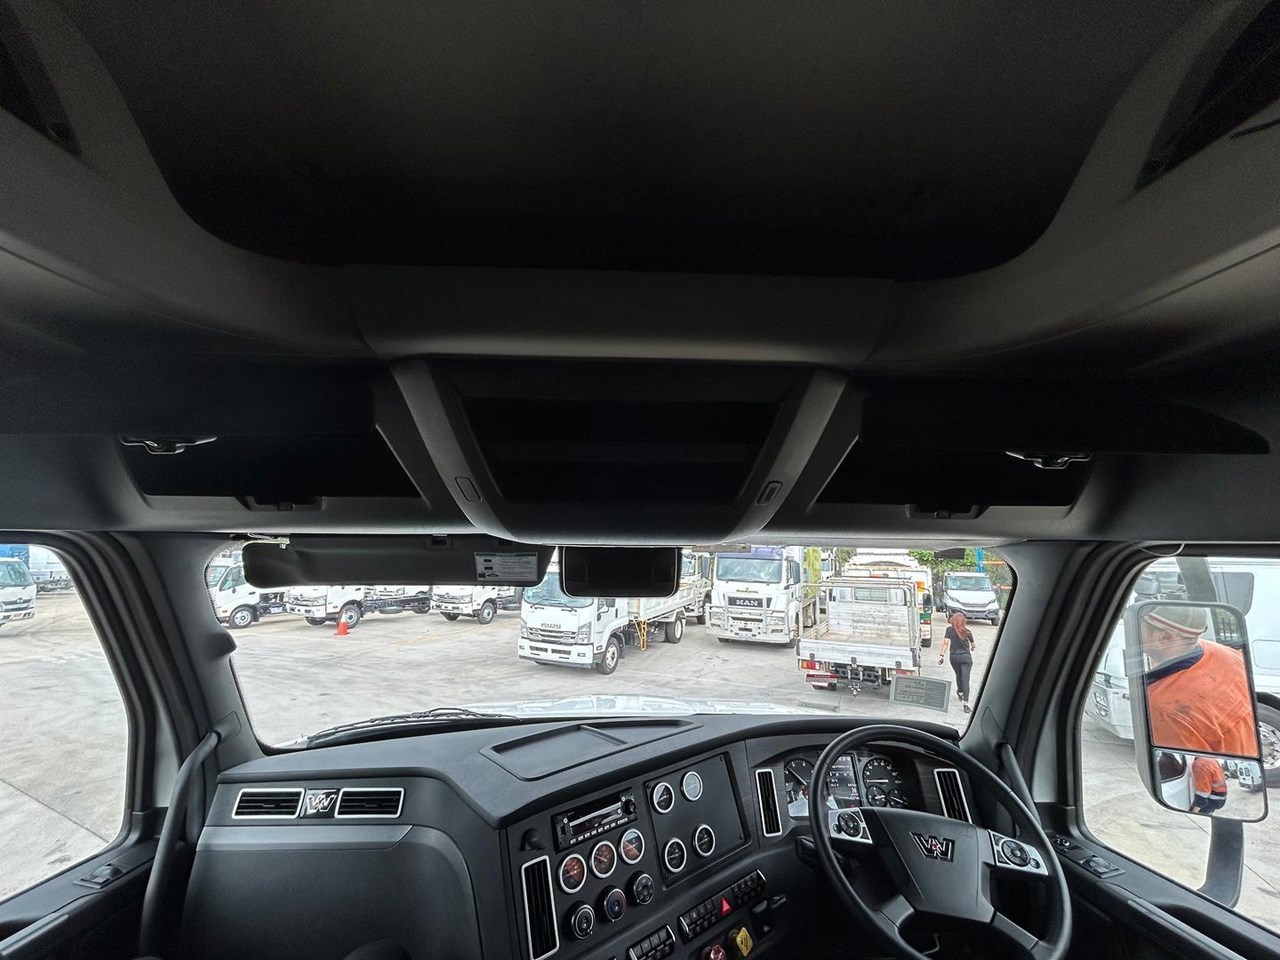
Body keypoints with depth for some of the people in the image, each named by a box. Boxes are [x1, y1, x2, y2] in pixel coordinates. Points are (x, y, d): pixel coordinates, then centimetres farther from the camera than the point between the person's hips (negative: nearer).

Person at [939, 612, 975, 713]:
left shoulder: (949, 630, -4)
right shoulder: (967, 631, -1)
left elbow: (945, 642, -12)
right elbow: (973, 645, 10)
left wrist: (942, 655, -9)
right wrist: (971, 648, 34)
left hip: (954, 657, 1)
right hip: (966, 657, -1)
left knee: (958, 675, 24)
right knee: (965, 679, -4)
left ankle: (960, 692, 46)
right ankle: (965, 703, -10)